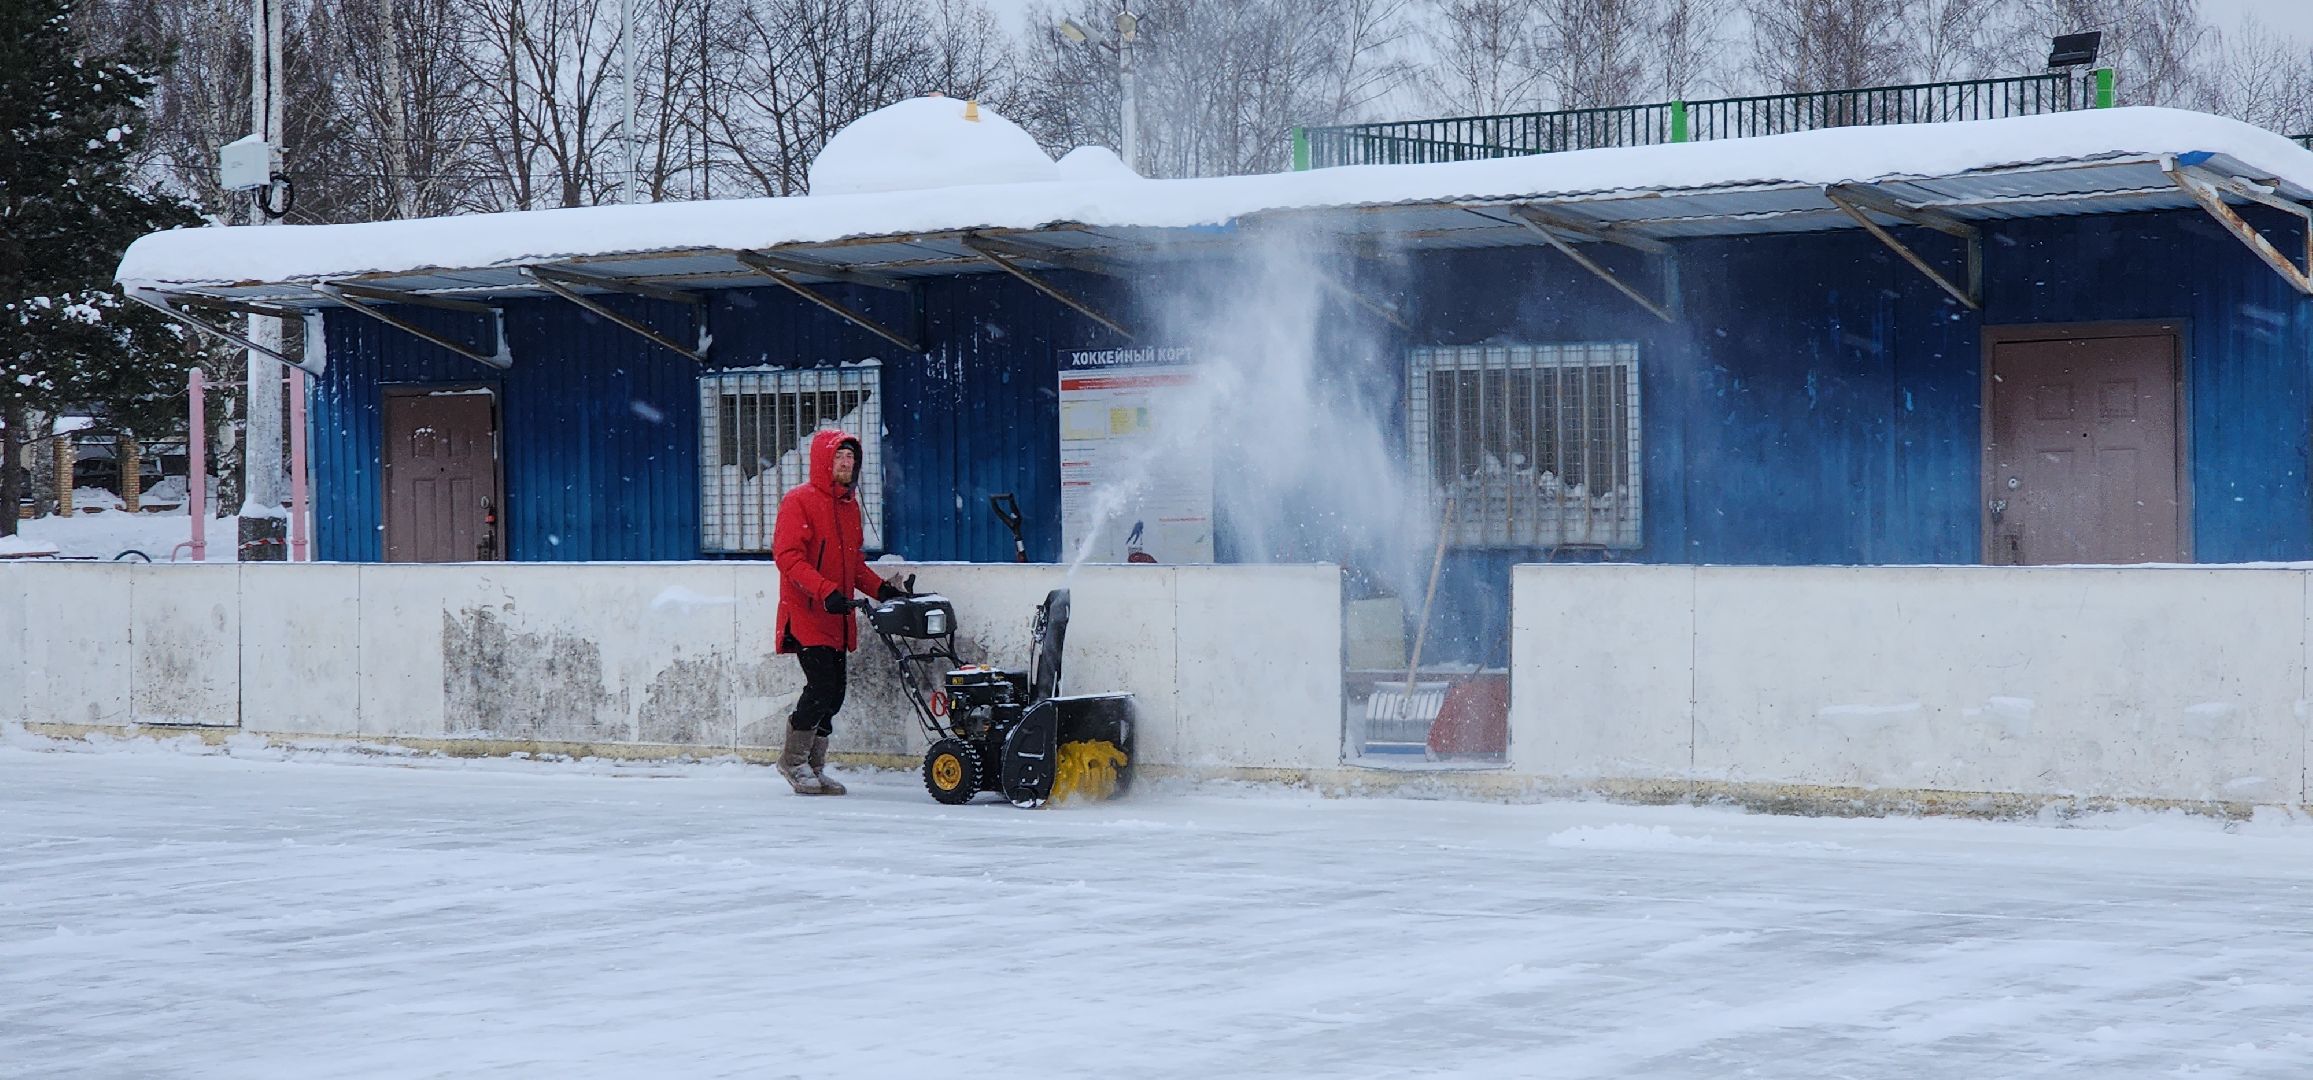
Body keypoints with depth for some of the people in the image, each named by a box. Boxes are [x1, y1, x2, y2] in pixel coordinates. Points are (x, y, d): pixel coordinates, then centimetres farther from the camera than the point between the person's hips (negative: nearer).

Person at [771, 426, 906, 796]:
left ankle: (814, 767, 17)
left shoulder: (849, 505, 17)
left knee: (834, 694, 5)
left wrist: (880, 588, 8)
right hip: (806, 614, -8)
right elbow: (787, 555, -17)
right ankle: (793, 761, 4)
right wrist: (825, 590, -27)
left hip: (838, 619, 8)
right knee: (822, 685, -14)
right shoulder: (799, 500, -8)